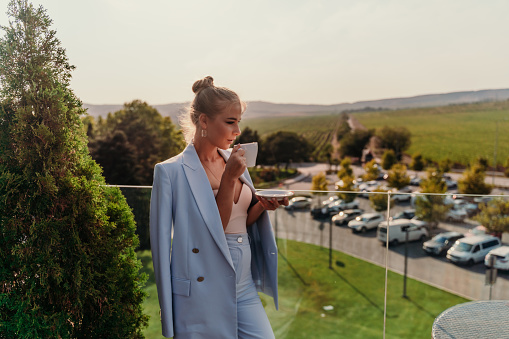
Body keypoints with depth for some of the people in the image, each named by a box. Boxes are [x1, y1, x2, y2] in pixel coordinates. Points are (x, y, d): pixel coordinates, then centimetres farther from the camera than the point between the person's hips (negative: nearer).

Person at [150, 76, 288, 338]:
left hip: (244, 285, 6)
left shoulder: (233, 161, 7)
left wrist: (262, 206, -5)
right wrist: (229, 178, -19)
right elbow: (214, 230, -15)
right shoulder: (173, 171, -13)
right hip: (203, 294, -6)